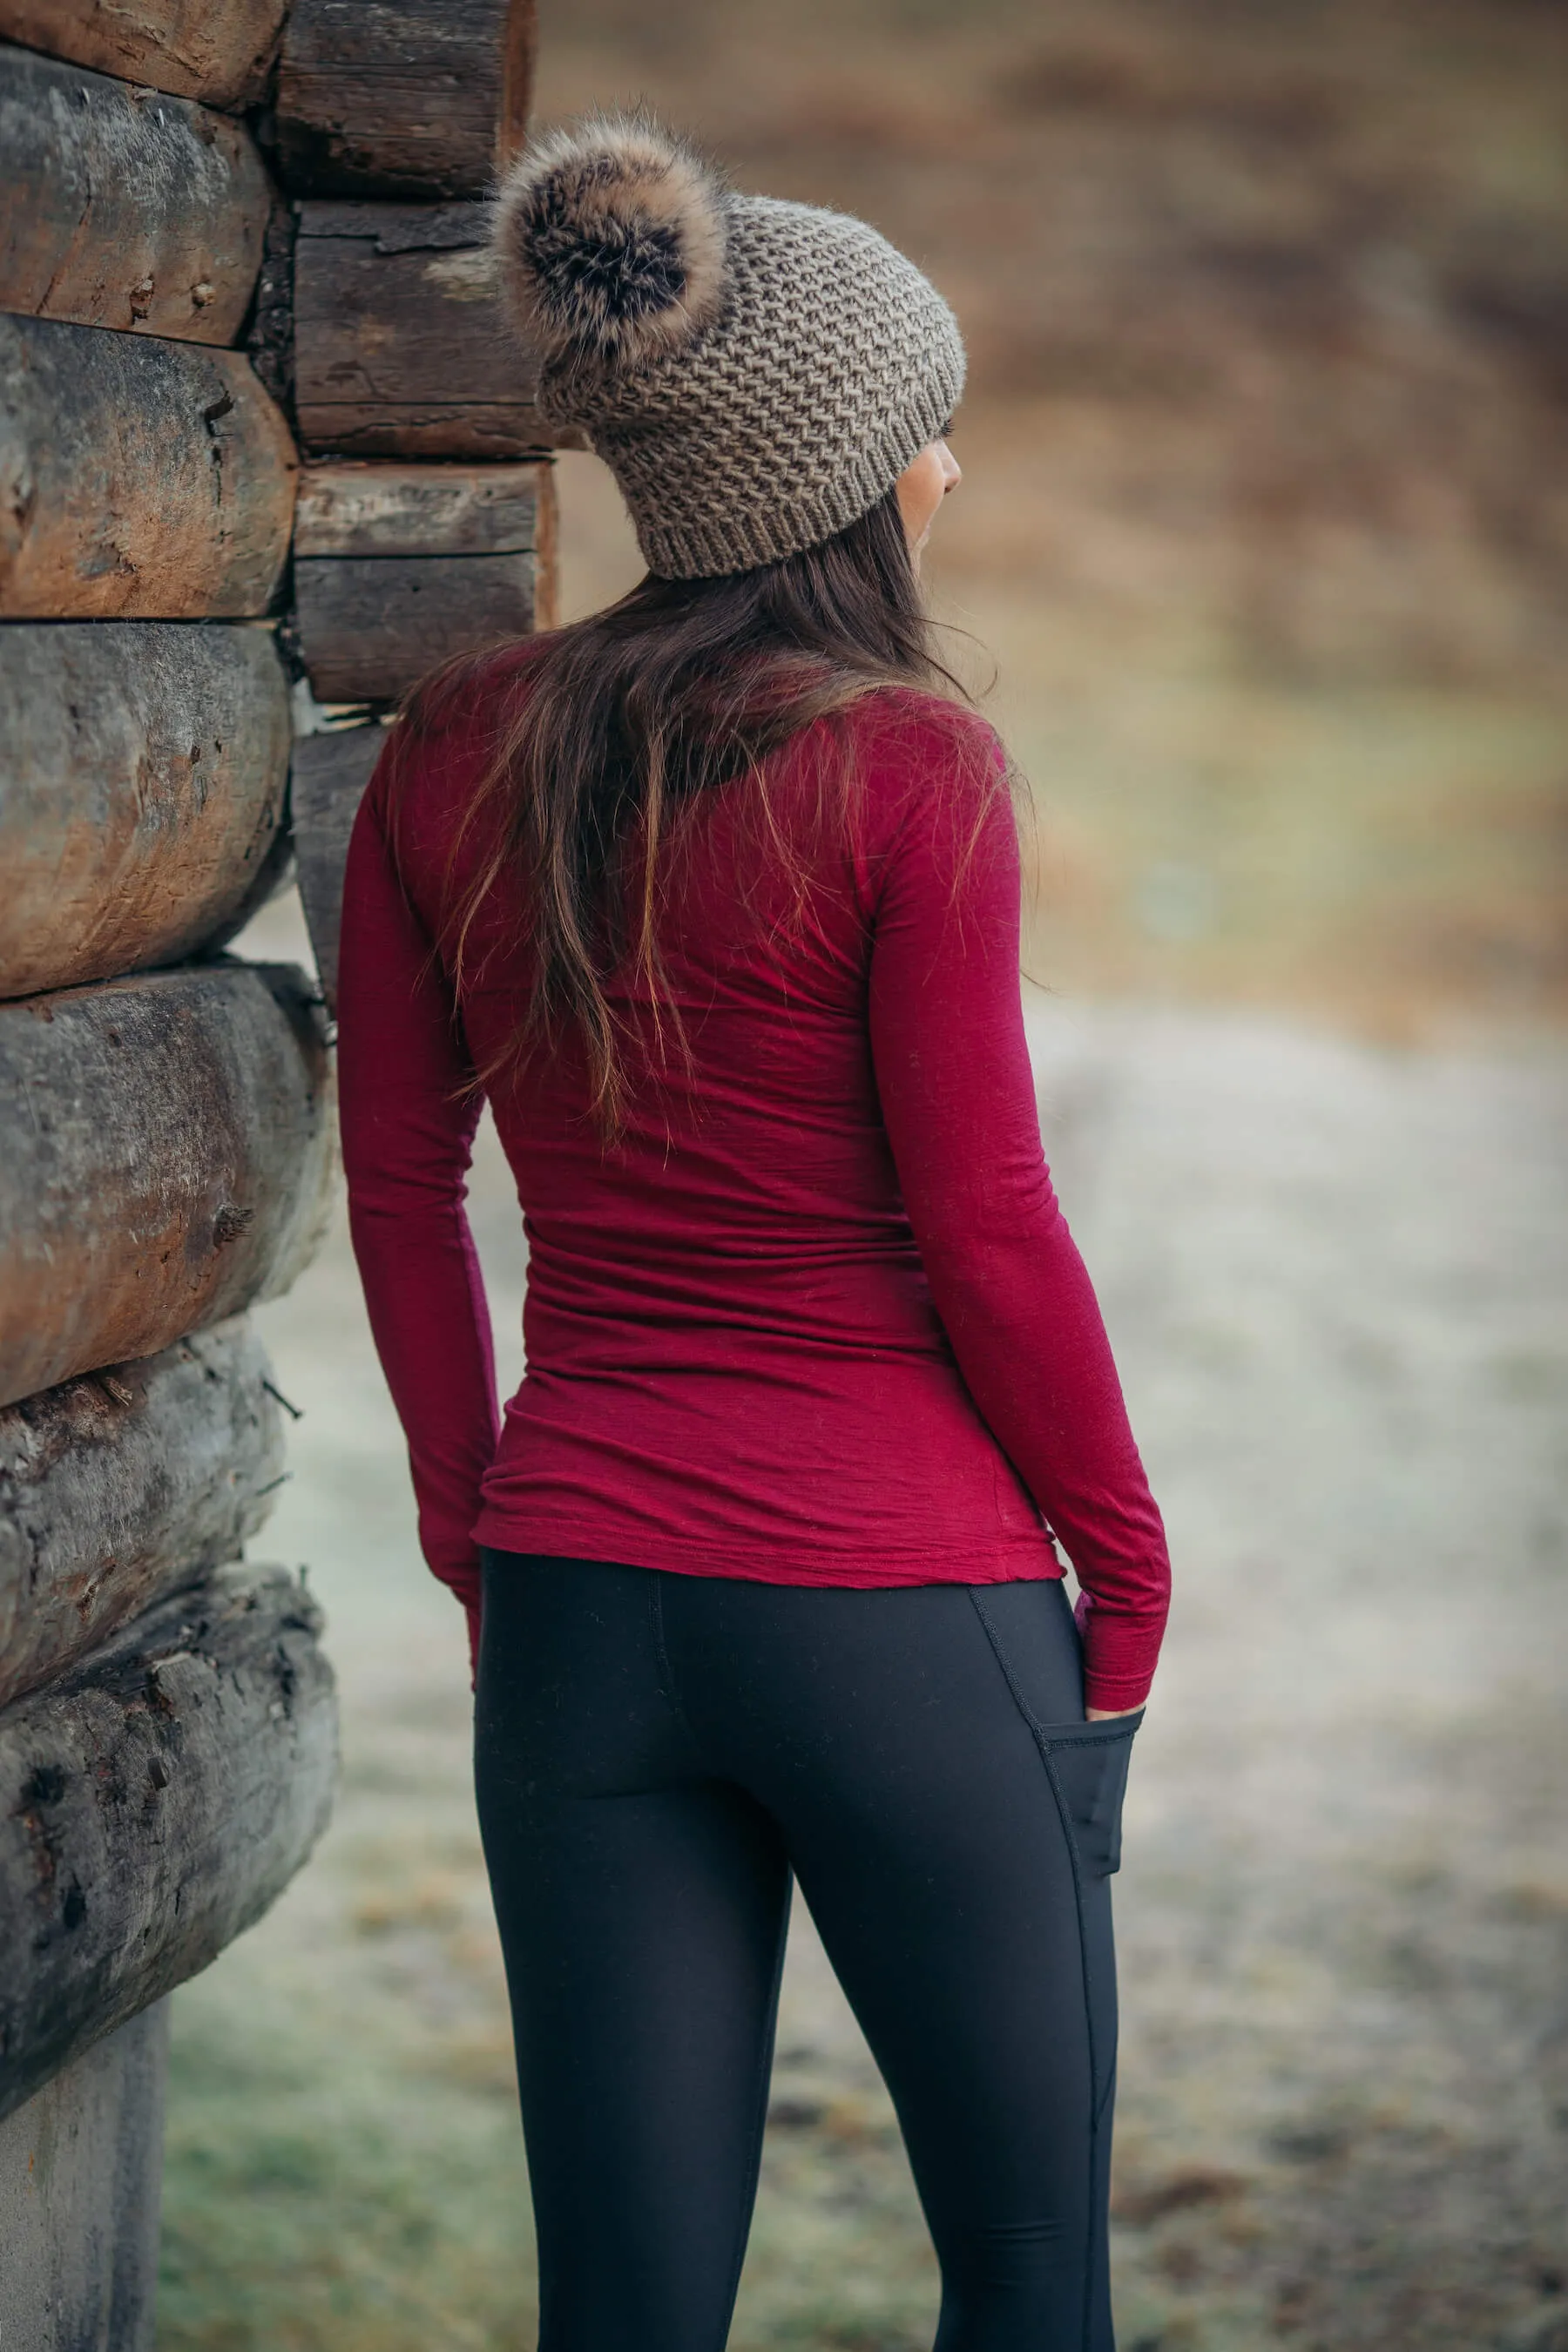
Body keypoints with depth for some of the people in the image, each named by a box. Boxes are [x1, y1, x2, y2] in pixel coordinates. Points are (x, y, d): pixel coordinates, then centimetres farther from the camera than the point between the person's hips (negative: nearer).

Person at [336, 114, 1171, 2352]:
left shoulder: (456, 747, 2)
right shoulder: (905, 767, -13)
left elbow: (399, 1182, 7)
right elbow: (984, 1227, -11)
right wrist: (1124, 1563, 2)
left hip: (583, 1603, 5)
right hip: (906, 1609, -4)